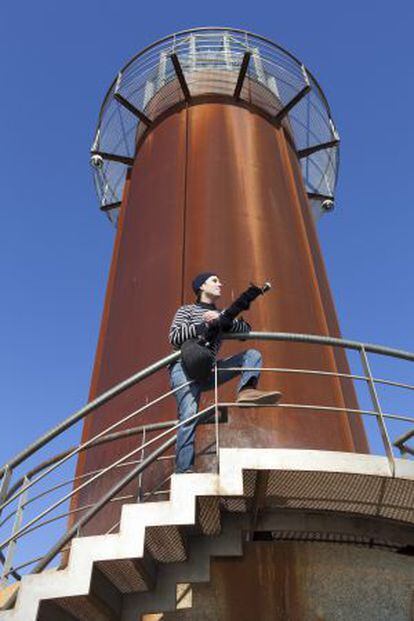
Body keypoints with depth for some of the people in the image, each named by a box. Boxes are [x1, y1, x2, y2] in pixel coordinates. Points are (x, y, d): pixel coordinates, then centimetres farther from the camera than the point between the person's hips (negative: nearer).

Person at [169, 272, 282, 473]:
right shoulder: (186, 310, 11)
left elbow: (246, 329, 7)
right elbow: (174, 337, -7)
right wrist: (204, 324, -13)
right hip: (184, 367, -5)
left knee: (253, 355, -6)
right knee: (189, 415, -23)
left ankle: (247, 390, -35)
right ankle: (183, 471, -21)